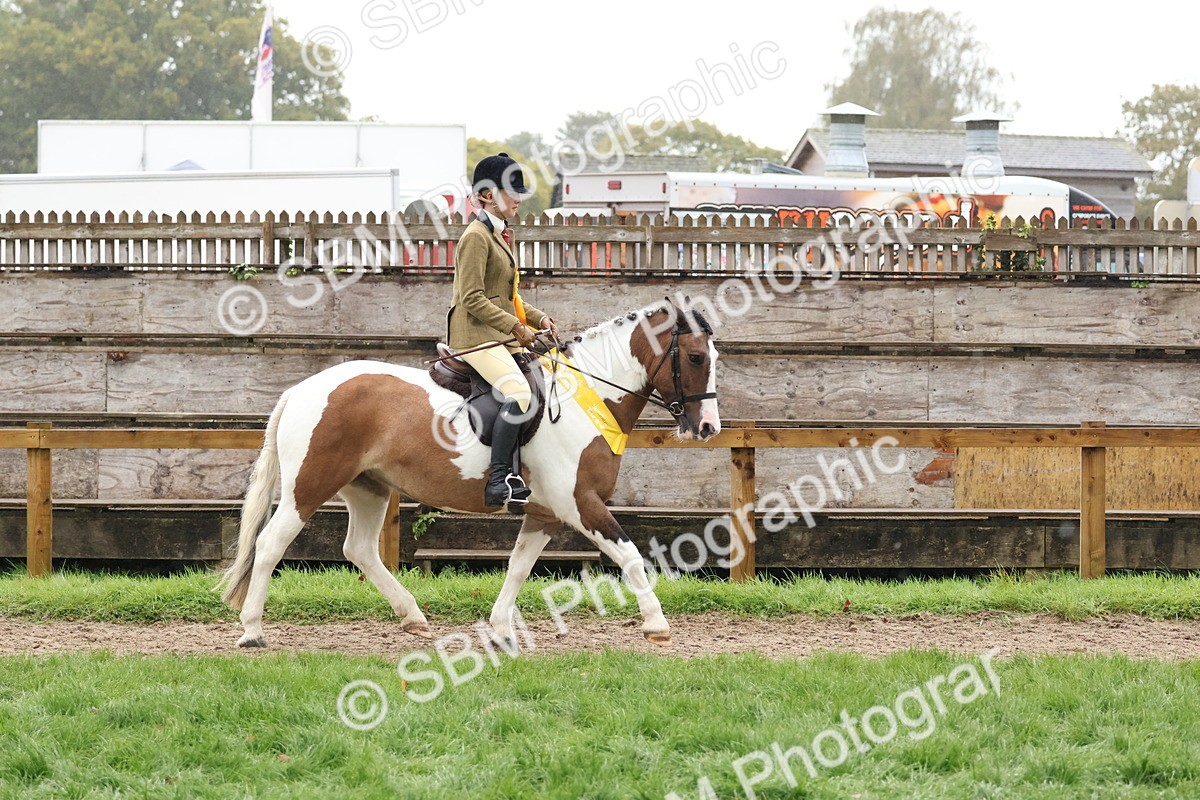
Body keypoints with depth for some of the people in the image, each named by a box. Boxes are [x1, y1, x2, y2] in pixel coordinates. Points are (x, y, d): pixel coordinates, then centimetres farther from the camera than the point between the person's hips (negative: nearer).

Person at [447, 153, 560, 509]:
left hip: (500, 334, 11)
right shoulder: (476, 237, -10)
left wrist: (538, 319, 11)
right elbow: (473, 299, -17)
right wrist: (516, 327, -17)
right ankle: (499, 483, -32)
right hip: (476, 334, -11)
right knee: (519, 392, -29)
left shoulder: (498, 236, 21)